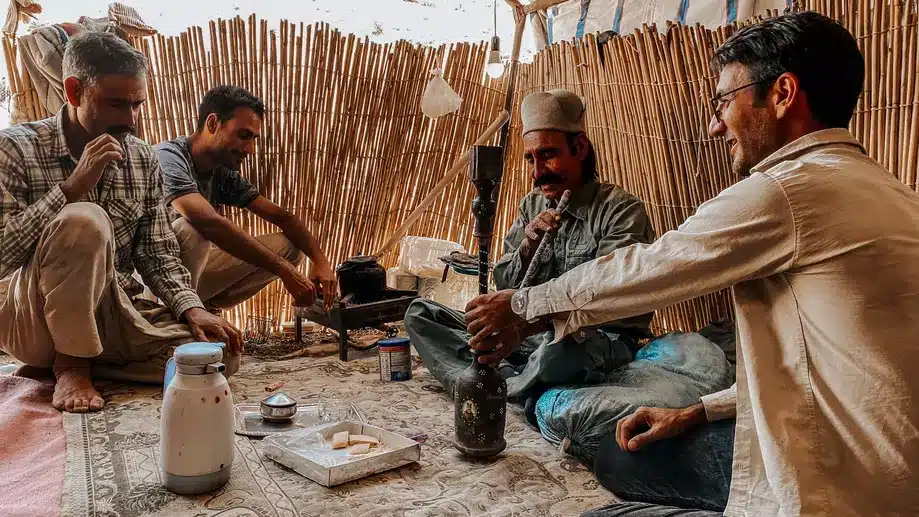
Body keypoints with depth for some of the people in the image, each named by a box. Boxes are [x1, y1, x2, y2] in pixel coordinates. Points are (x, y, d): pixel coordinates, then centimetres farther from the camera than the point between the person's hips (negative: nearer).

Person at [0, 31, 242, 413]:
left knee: (220, 350, -16)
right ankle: (70, 363, -12)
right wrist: (72, 189, -26)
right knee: (85, 221, -32)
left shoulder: (143, 159, 4)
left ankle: (60, 362, -2)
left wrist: (191, 309, -11)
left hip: (112, 313, 5)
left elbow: (158, 252, 6)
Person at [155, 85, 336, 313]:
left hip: (190, 270, 7)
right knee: (190, 230, -37)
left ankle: (203, 305, -8)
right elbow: (210, 224, -36)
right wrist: (284, 270, -35)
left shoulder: (223, 174, 2)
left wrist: (320, 260, -12)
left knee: (287, 246, 0)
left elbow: (282, 217, 5)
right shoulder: (168, 157, -21)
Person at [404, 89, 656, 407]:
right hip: (531, 335, 7)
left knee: (559, 347, -44)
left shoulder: (621, 210, -10)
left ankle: (499, 387, -10)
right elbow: (503, 284, 11)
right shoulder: (532, 206, 11)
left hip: (600, 339, -6)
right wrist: (528, 246, -11)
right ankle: (523, 388, -21)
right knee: (420, 314, -4)